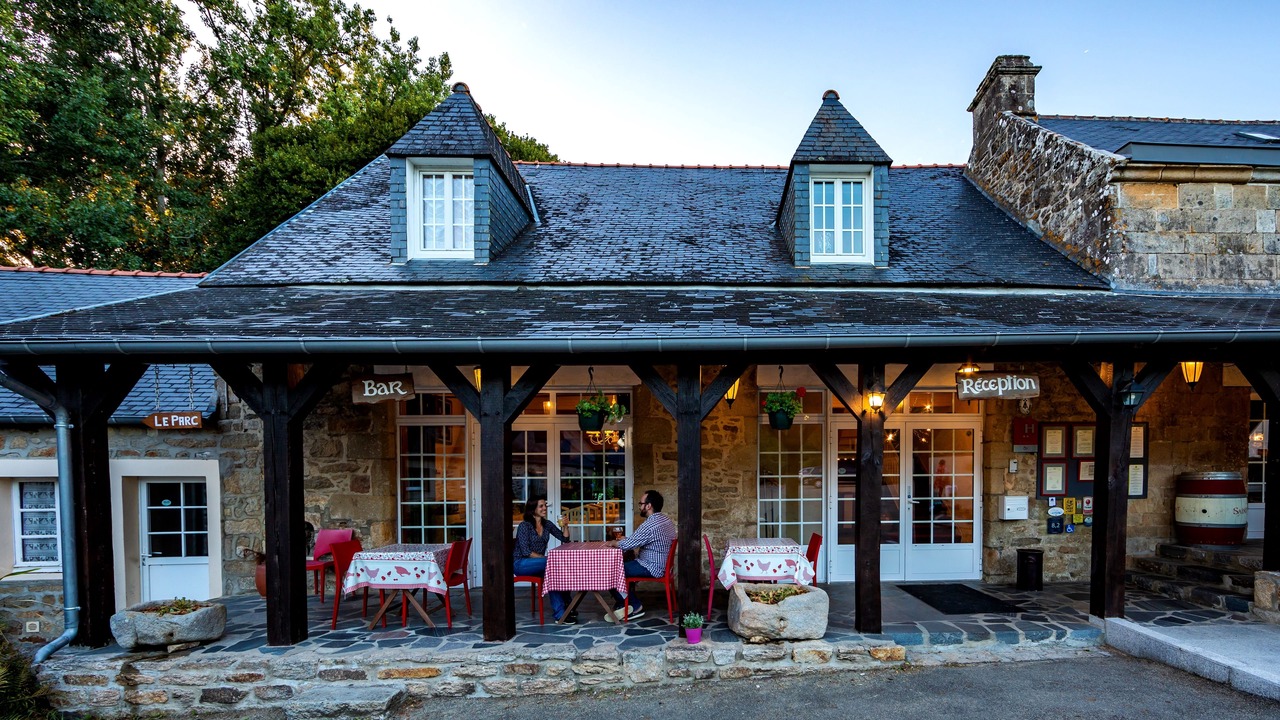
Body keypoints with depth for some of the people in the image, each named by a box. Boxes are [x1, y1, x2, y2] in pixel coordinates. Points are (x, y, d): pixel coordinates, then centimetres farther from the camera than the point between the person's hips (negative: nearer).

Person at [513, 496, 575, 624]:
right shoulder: (524, 526, -11)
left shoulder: (547, 524, 8)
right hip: (521, 564, -6)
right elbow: (526, 552, -18)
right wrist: (548, 559, -22)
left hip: (539, 563, 6)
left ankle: (565, 606, -21)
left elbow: (565, 539, 12)